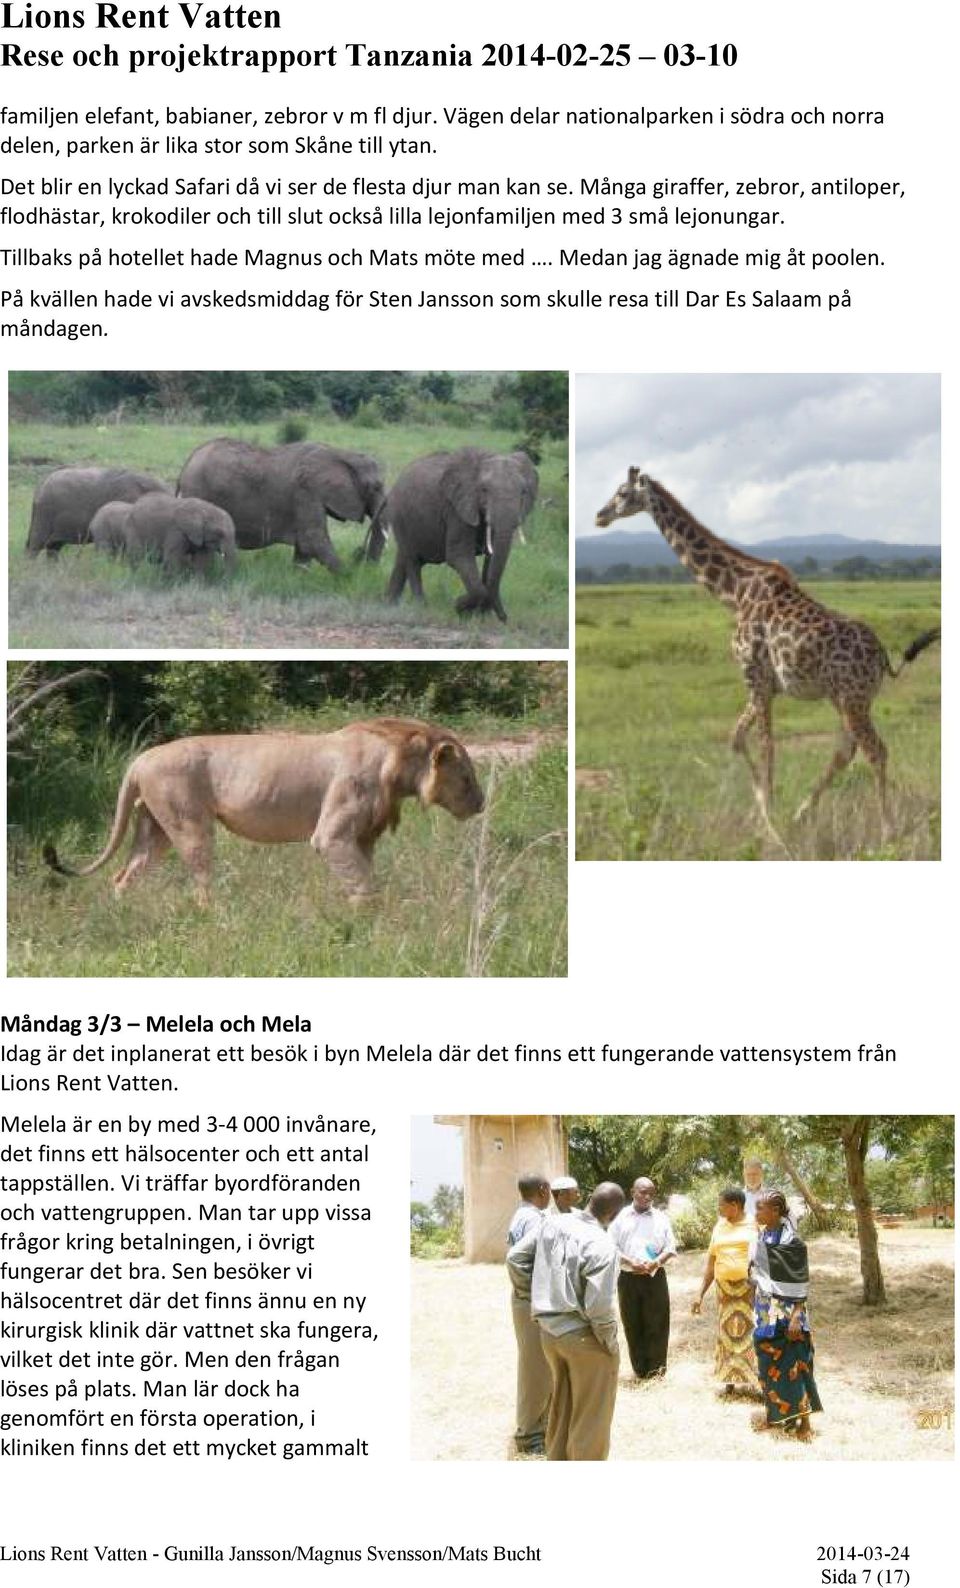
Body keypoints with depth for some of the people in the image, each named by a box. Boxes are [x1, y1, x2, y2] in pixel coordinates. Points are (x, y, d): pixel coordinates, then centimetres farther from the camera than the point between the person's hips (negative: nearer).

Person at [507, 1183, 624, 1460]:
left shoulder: (553, 1222, -3)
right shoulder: (603, 1246, -22)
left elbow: (515, 1257, 4)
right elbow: (600, 1307, -25)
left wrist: (531, 1295, 16)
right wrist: (610, 1344, -9)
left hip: (550, 1331, 7)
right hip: (585, 1338, -7)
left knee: (560, 1409, 23)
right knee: (590, 1418, 9)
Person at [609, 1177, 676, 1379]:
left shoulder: (661, 1218, 8)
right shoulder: (621, 1217, 5)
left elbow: (670, 1248, 6)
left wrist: (657, 1262, -14)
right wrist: (631, 1263, -15)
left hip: (655, 1277, 0)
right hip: (628, 1277, 0)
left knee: (656, 1324, -2)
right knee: (633, 1324, 3)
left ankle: (656, 1369, 4)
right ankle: (640, 1369, 9)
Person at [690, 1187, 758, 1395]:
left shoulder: (755, 1224, -2)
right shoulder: (720, 1226, 14)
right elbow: (711, 1262, 17)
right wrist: (700, 1294, 13)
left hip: (750, 1287, -5)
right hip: (725, 1289, 5)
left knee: (751, 1333, -7)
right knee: (727, 1334, 6)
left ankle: (755, 1381, -3)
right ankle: (732, 1380, 14)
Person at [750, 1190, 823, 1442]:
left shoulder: (791, 1241, -17)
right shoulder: (761, 1235, 5)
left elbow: (799, 1283, -15)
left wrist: (795, 1316, -20)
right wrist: (756, 1308, 16)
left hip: (785, 1309, -7)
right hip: (764, 1308, 7)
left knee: (792, 1364, -3)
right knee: (768, 1361, 13)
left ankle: (803, 1421, 4)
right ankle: (774, 1413, 25)